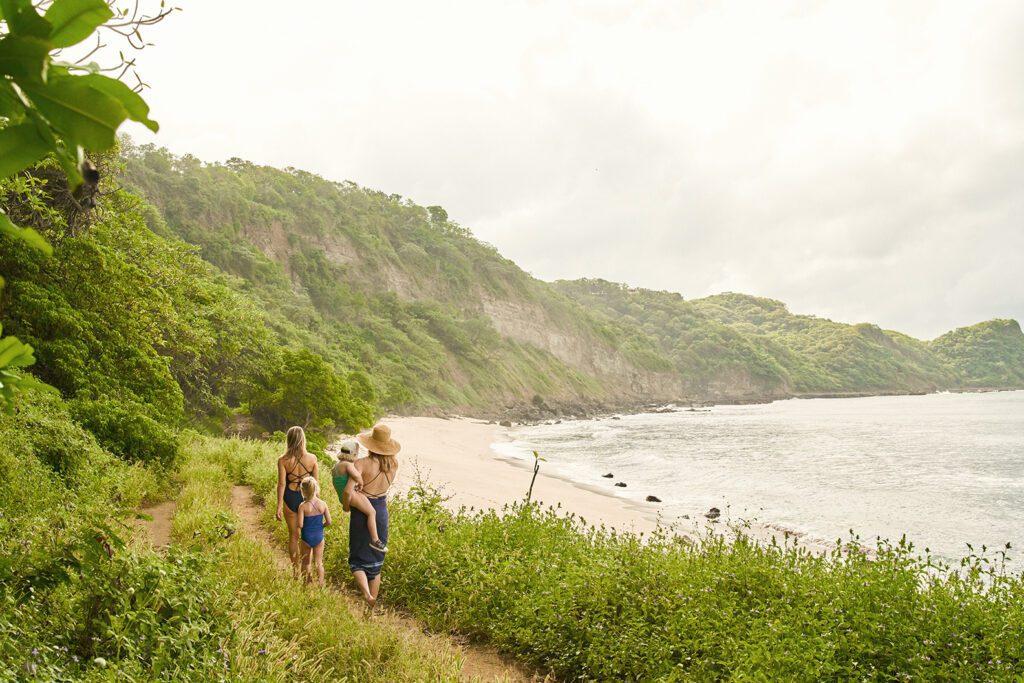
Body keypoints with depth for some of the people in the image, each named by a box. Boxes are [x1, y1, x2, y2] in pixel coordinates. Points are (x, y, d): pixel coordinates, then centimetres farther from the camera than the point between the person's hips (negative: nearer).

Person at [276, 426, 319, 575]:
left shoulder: (283, 460, -10)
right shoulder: (312, 458, -8)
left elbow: (281, 484, -11)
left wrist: (279, 506, -6)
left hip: (290, 499, 0)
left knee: (293, 535, 15)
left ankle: (295, 569, 23)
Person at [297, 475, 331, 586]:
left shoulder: (303, 506, -16)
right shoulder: (323, 504, -9)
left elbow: (300, 525, -18)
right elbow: (328, 522, -7)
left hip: (307, 537, -1)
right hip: (319, 536, 1)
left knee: (306, 562, 18)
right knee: (319, 562, 10)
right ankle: (320, 584, 10)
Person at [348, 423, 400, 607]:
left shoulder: (362, 464, -19)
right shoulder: (394, 464, -5)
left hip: (362, 512, -4)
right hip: (381, 513, 4)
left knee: (358, 560, 10)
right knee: (376, 562, 16)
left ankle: (366, 593, -16)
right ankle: (372, 606, 21)